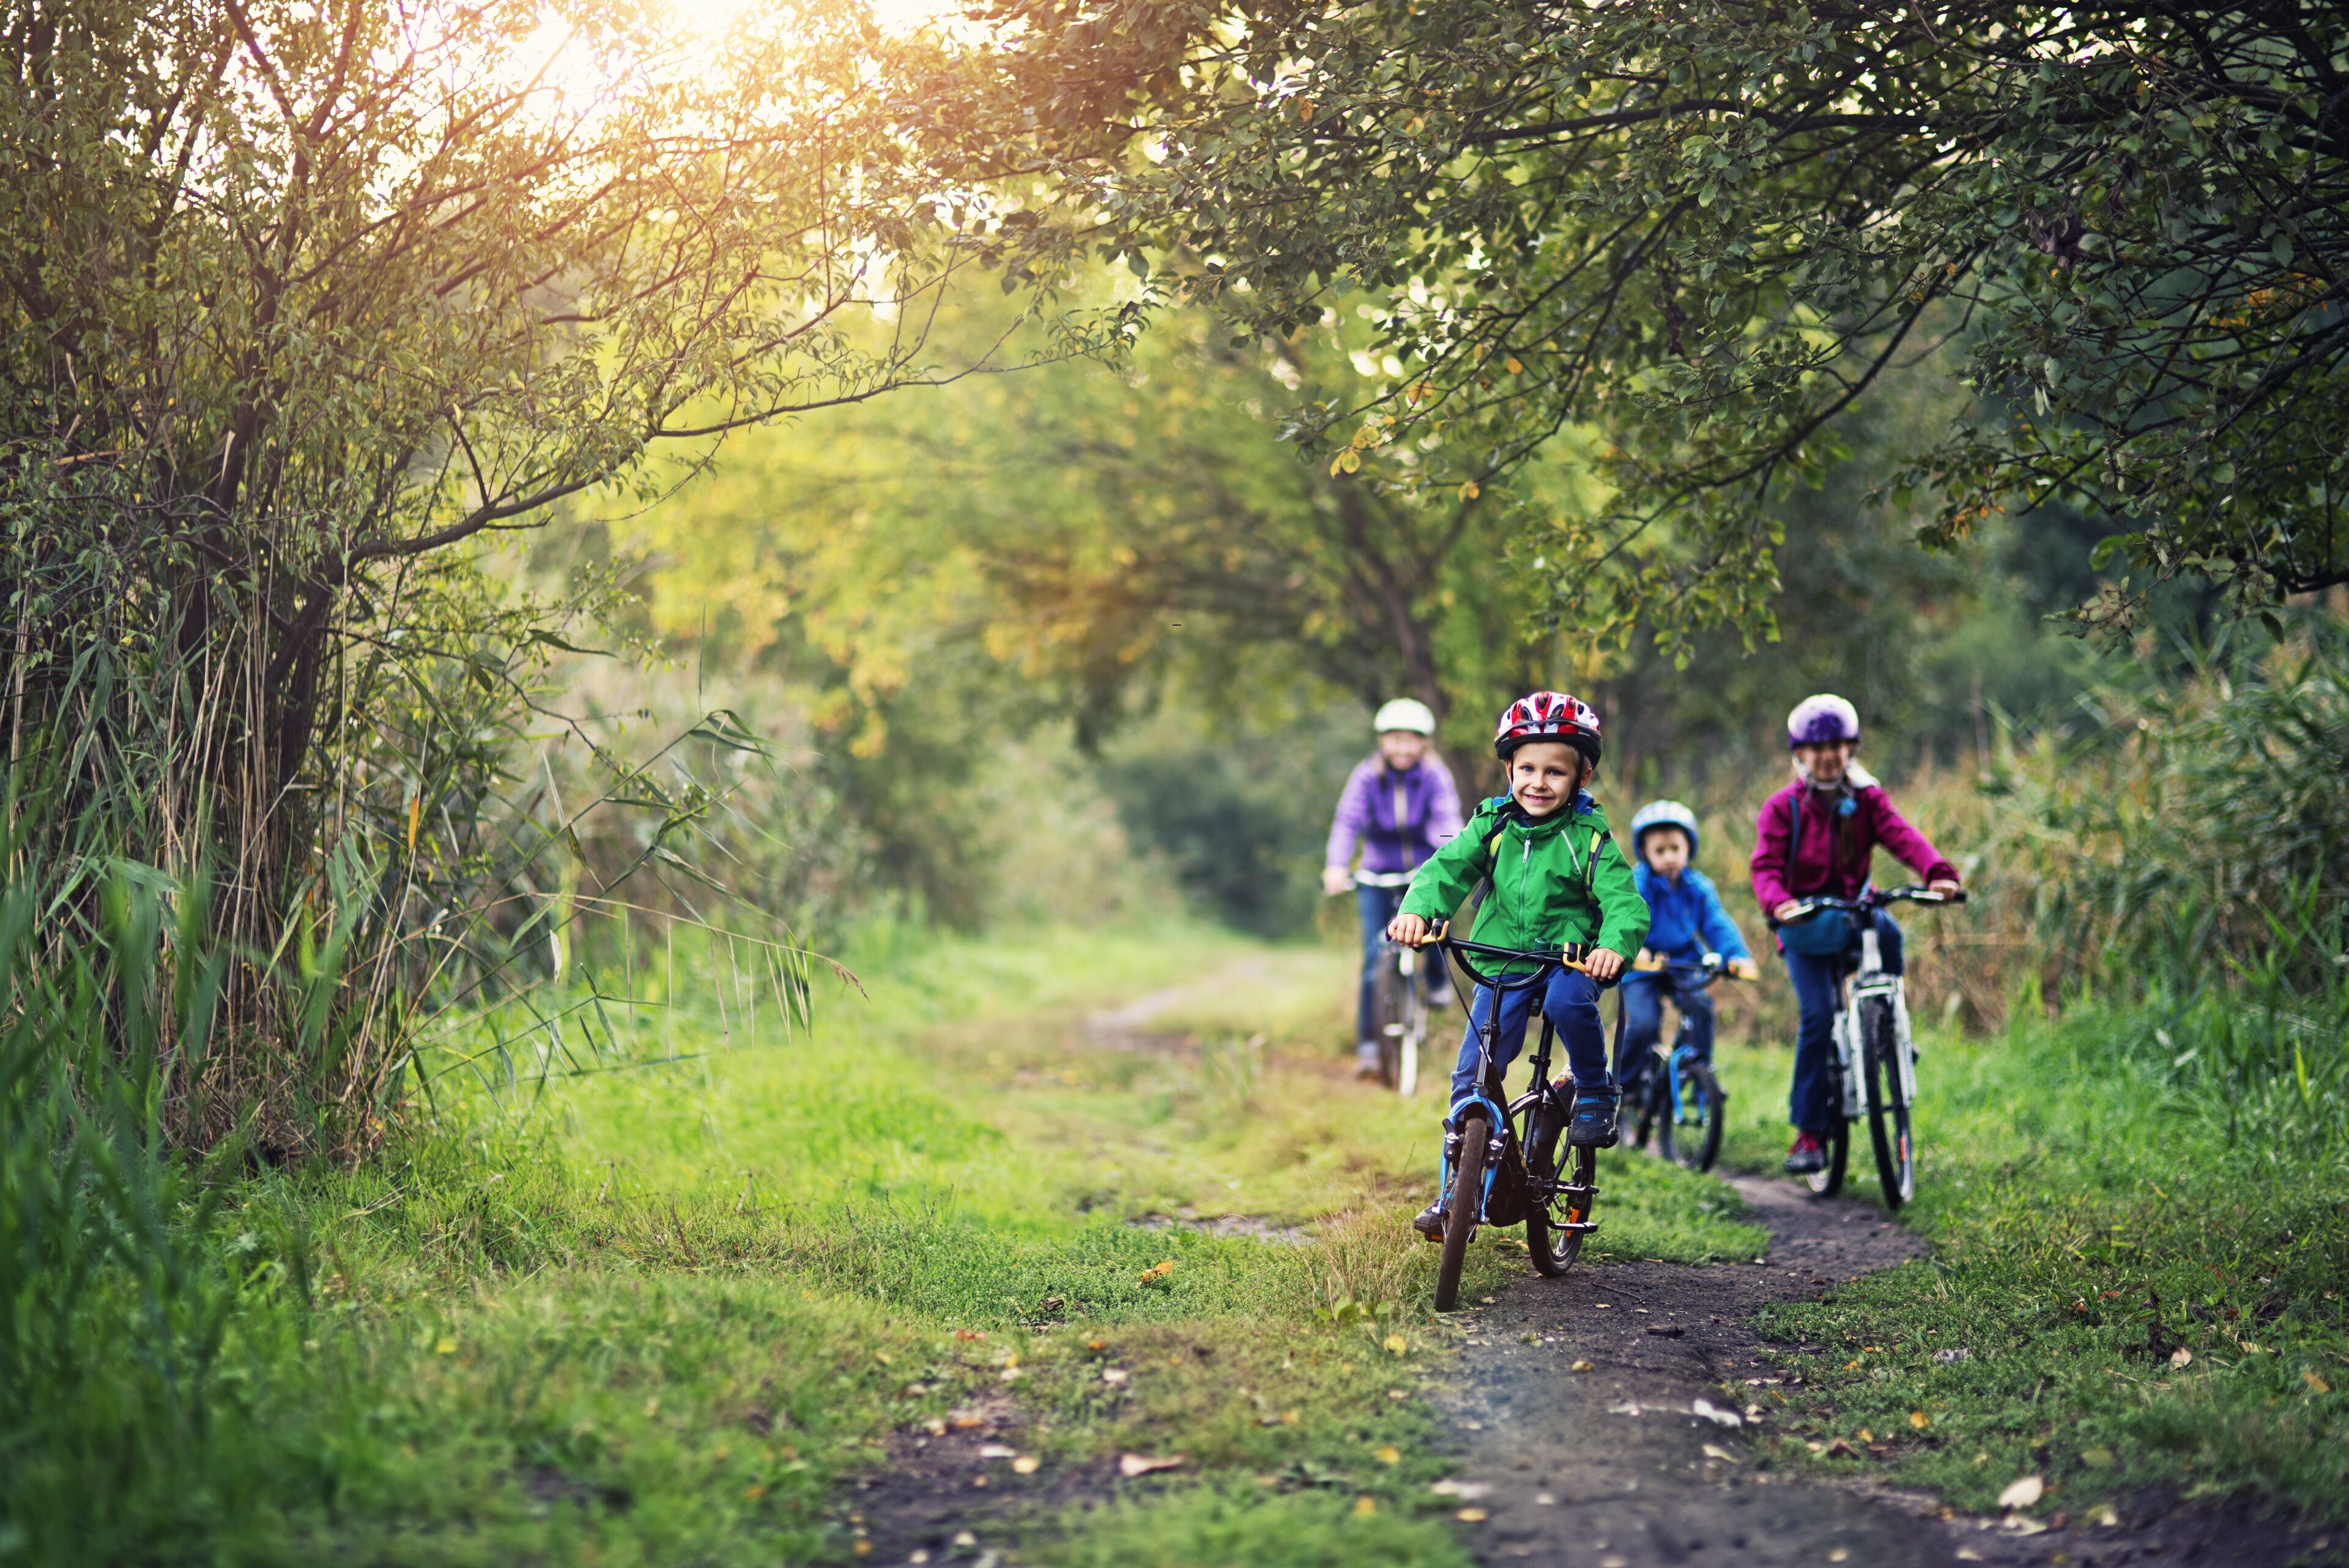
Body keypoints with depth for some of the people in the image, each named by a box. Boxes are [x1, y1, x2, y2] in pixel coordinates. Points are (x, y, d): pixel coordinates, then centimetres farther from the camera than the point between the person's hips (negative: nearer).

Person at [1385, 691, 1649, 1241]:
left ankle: (1595, 1092, -8)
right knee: (1473, 1076, -4)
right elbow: (1448, 869, -8)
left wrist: (1615, 946, -39)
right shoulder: (1492, 826, 1)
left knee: (1568, 1002, -36)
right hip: (1501, 965, 3)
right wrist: (1417, 909, -30)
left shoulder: (1589, 838, -8)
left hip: (1570, 962, -3)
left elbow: (1625, 901, -16)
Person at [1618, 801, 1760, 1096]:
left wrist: (1737, 955, -20)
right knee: (1643, 1024, -21)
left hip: (1685, 966, 3)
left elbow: (1717, 925, -1)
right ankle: (1622, 1088, -2)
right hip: (1642, 971, -3)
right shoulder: (1634, 885, -9)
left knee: (1700, 1004, -25)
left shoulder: (1698, 887, 4)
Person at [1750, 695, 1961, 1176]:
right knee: (1818, 1016, -17)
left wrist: (1939, 872, -35)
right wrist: (1777, 902, -36)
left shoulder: (1868, 800, 3)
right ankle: (1810, 1133, -9)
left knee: (1888, 932, -34)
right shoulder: (1782, 808, -2)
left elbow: (1903, 837, -14)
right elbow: (1766, 865, -13)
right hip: (1805, 924, -2)